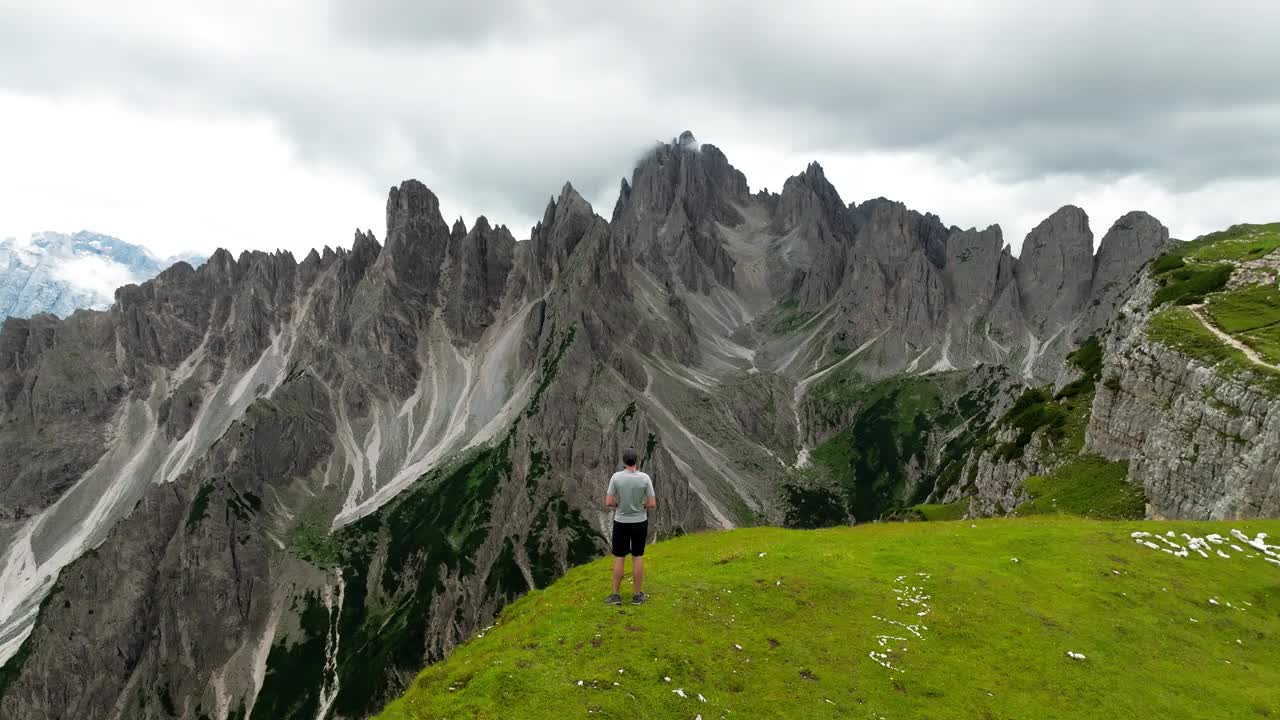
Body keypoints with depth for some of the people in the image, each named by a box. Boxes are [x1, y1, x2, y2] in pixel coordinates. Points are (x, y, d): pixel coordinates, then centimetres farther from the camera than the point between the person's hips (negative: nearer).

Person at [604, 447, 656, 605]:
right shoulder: (645, 478, -13)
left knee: (619, 558, 10)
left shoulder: (616, 477, -14)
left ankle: (615, 595, 14)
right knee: (638, 557, 11)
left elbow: (608, 503, -12)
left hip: (621, 523, 0)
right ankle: (637, 595, 18)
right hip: (639, 522, 0)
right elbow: (653, 504, -11)